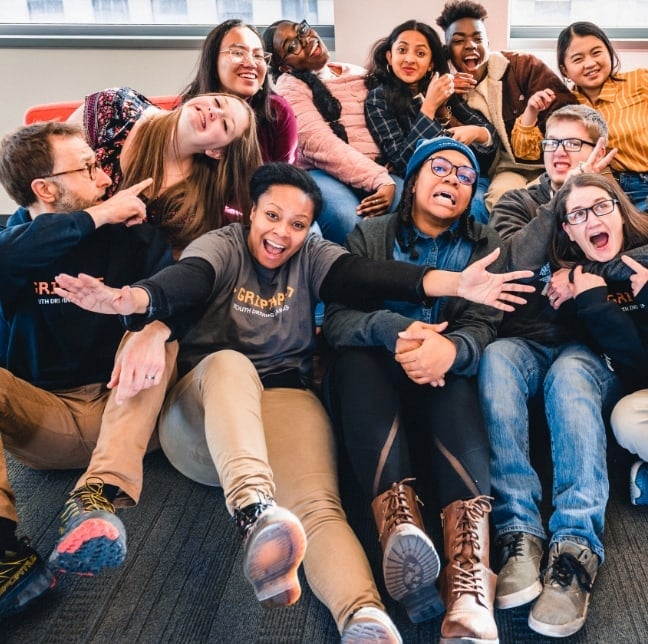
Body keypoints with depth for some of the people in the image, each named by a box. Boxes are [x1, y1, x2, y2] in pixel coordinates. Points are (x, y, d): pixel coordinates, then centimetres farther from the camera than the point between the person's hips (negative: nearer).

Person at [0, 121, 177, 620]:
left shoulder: (130, 229, 2)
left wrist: (152, 330, -38)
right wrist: (98, 216, -18)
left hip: (121, 415, 0)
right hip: (43, 421, 0)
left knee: (158, 323, -24)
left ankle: (99, 495, -39)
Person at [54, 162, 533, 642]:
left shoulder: (313, 257, 12)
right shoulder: (221, 245, 5)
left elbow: (370, 276, -7)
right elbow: (184, 280, -18)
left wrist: (455, 284, -24)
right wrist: (133, 300, -43)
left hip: (285, 399, 2)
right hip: (206, 404, -1)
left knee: (316, 506, -27)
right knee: (229, 364, -35)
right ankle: (256, 514, -57)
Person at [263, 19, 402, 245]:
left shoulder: (361, 75, 20)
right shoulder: (289, 85, 3)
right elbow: (319, 144, -13)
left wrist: (388, 181, -10)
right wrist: (380, 180, -22)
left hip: (377, 171, 4)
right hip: (320, 173, -4)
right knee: (347, 220, -36)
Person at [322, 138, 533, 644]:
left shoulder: (485, 246, 13)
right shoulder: (369, 236, 11)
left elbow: (482, 327, -6)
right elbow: (336, 320, -4)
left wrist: (451, 349, -32)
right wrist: (391, 331, -27)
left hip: (444, 385, 0)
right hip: (375, 384, 1)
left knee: (454, 371, -34)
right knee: (357, 357, -32)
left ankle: (470, 584, -53)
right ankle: (399, 525, -55)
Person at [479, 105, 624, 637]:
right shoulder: (517, 204, 21)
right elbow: (513, 262, -2)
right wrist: (567, 194, -2)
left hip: (592, 345, 0)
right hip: (525, 340, 1)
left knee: (569, 375, -36)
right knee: (496, 359, -35)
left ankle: (576, 549, -44)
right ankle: (518, 533, -41)